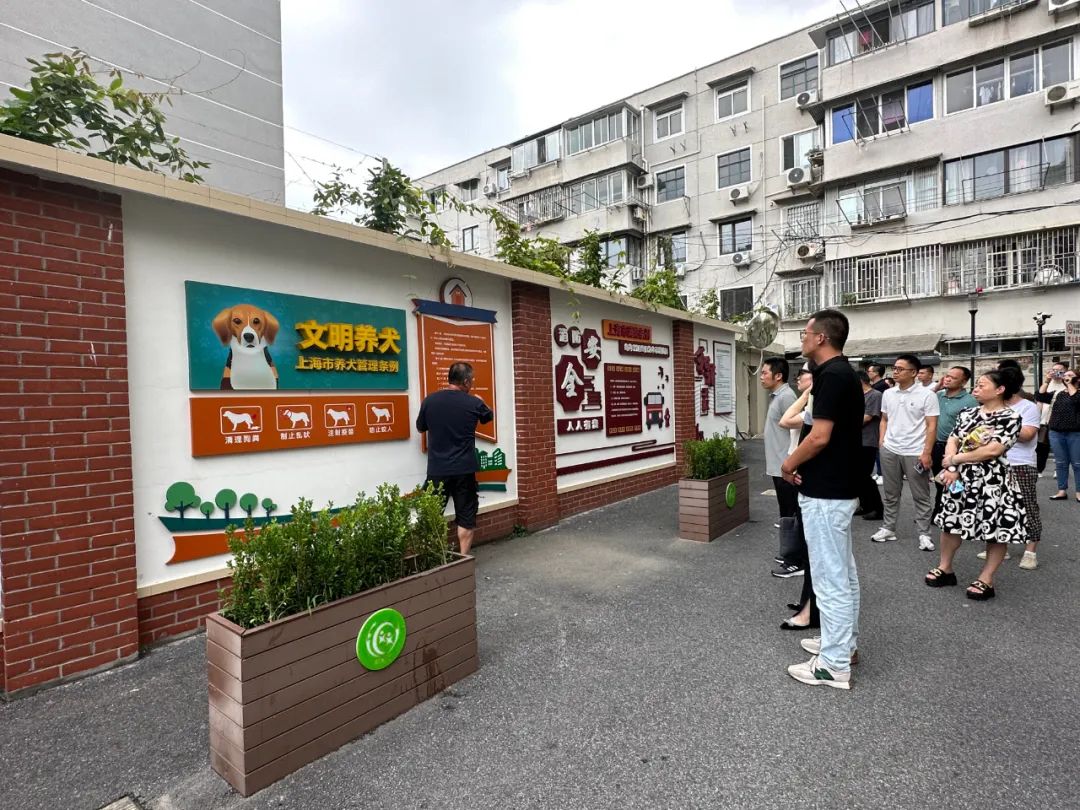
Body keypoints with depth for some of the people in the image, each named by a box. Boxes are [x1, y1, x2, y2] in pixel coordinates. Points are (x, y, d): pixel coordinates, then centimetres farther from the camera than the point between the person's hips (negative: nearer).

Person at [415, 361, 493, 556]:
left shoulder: (430, 400, -3)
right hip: (465, 470, -1)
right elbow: (488, 416, 17)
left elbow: (420, 427, 12)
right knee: (466, 517, 10)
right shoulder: (473, 402, -6)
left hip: (437, 470, 1)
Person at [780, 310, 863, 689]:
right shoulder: (844, 372, 12)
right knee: (842, 571, 20)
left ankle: (834, 665, 10)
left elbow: (820, 436, -24)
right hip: (840, 486, 11)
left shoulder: (832, 375, -20)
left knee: (829, 577, -1)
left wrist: (789, 463, -8)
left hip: (825, 492, -11)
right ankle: (845, 642, 34)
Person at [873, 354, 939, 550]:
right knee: (891, 494, 13)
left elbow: (932, 426, -8)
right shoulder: (888, 394, 6)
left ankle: (924, 534, 16)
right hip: (889, 451, 4)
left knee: (921, 497, 7)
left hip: (915, 453, -4)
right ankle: (888, 528, 22)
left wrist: (926, 453, -14)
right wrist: (881, 443, 5)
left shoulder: (926, 394, -7)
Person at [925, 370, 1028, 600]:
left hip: (992, 481, -5)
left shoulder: (1010, 417, -10)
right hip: (962, 478, 6)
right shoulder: (967, 414, 7)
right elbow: (952, 441, 4)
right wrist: (951, 468, -12)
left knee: (995, 529, 2)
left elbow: (993, 450, -19)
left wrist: (956, 459, -11)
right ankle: (945, 568, 25)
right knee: (951, 522, 11)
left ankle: (986, 579, 14)